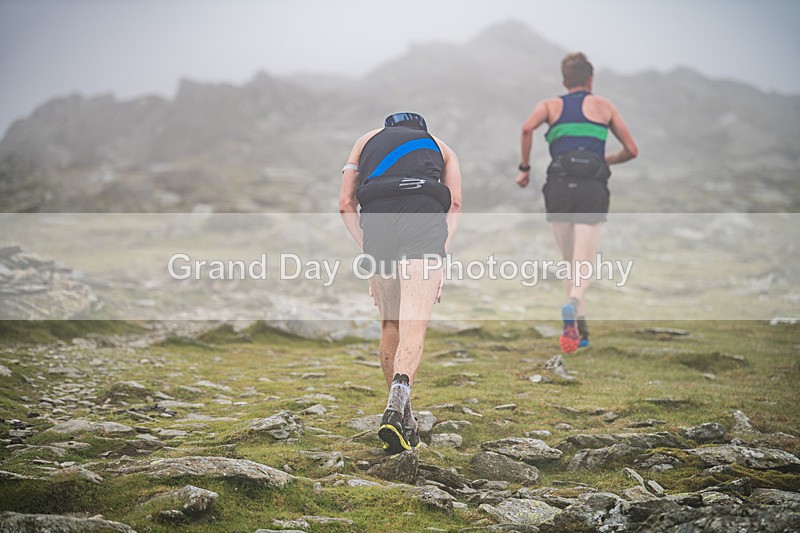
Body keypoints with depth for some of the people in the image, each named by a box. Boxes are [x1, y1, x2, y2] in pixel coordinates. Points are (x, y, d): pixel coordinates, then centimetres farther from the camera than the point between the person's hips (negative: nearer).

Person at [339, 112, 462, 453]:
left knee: (390, 326, 14)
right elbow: (455, 204, 14)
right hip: (425, 217, -1)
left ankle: (402, 417, 19)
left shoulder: (367, 140, 33)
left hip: (376, 220, 1)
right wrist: (440, 259, 7)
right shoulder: (441, 147, 32)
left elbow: (345, 204, 19)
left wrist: (368, 253, 15)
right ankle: (396, 408, -34)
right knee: (414, 326, -11)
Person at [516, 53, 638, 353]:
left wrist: (525, 168, 5)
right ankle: (572, 306, -38)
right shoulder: (603, 106, 18)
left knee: (568, 262, 16)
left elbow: (527, 128, -7)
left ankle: (581, 330, 9)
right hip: (592, 190, -1)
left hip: (559, 187, 1)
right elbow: (632, 150, 18)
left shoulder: (550, 105, 16)